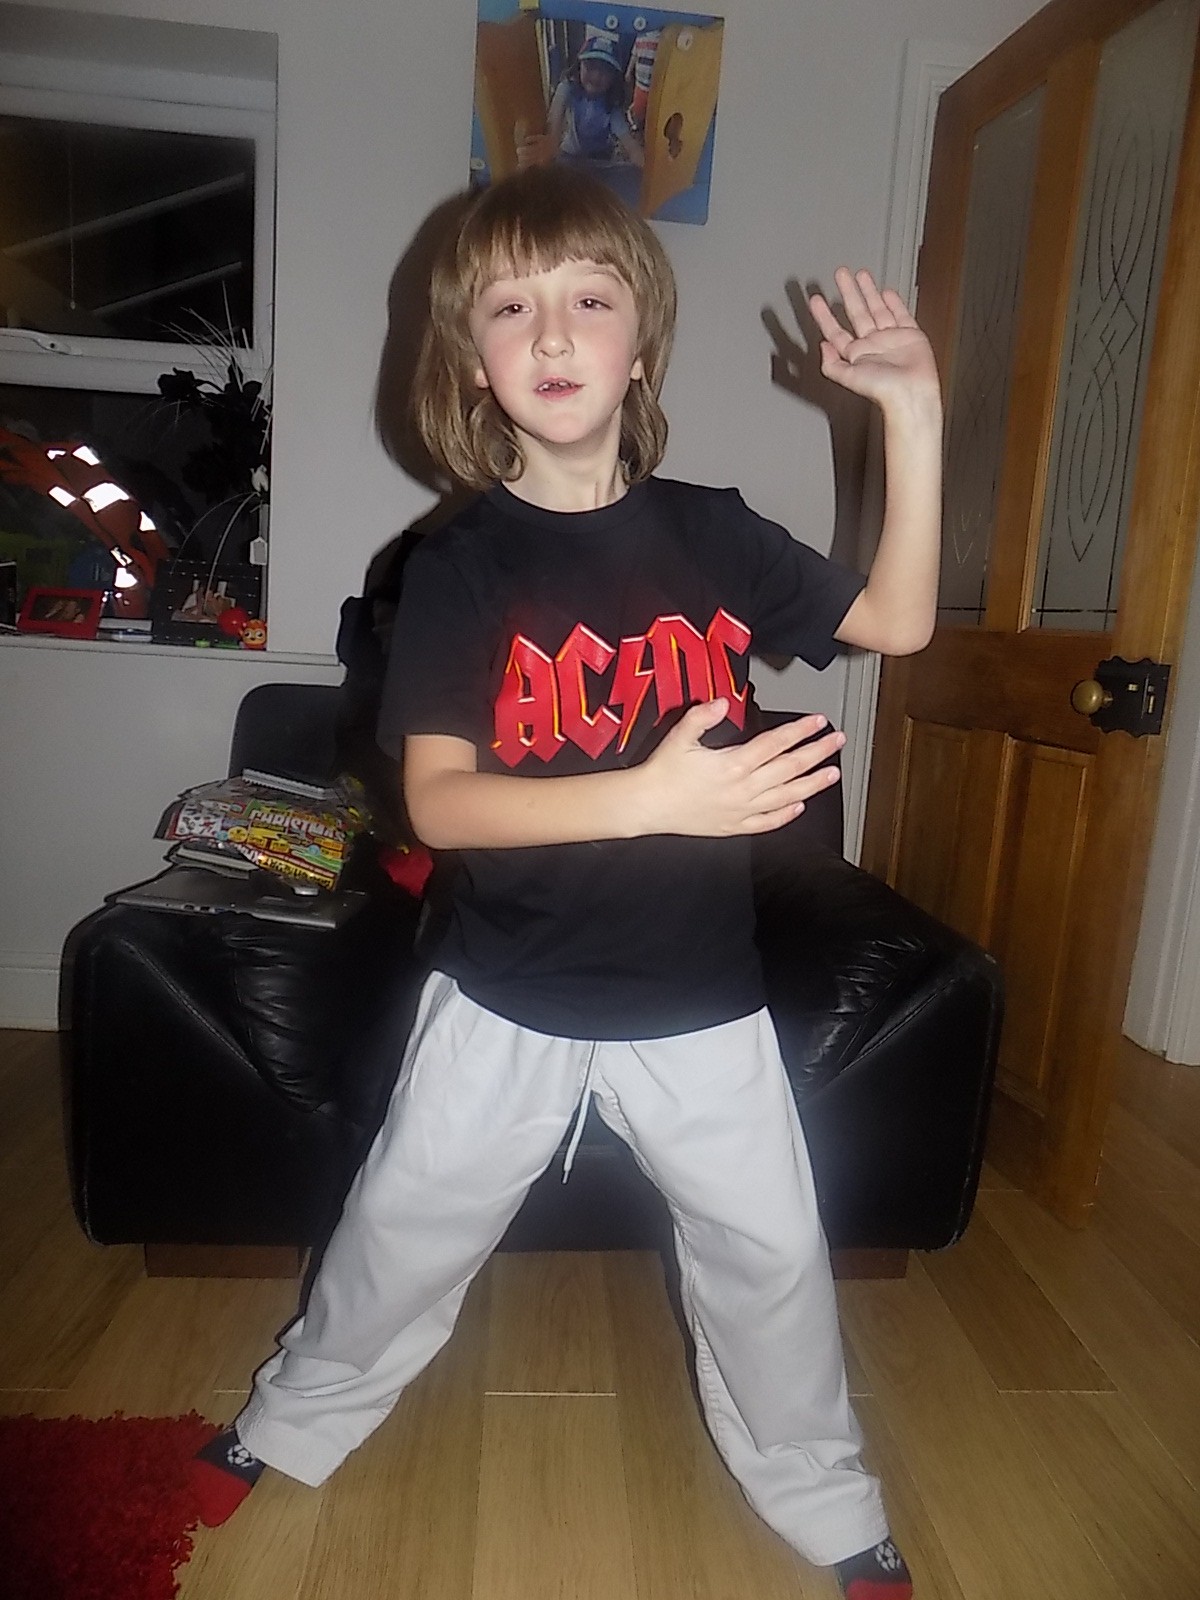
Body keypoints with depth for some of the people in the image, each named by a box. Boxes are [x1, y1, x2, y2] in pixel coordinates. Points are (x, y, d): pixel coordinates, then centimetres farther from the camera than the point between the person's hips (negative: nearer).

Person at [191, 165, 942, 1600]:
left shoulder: (711, 535, -2)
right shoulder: (458, 566, -10)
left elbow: (897, 619, 5)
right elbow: (436, 801, -18)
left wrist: (913, 413, -3)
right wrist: (651, 795, -30)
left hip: (698, 994, 2)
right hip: (509, 993, -1)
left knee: (770, 1253, 15)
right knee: (408, 1229, 17)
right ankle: (291, 1422, 49)